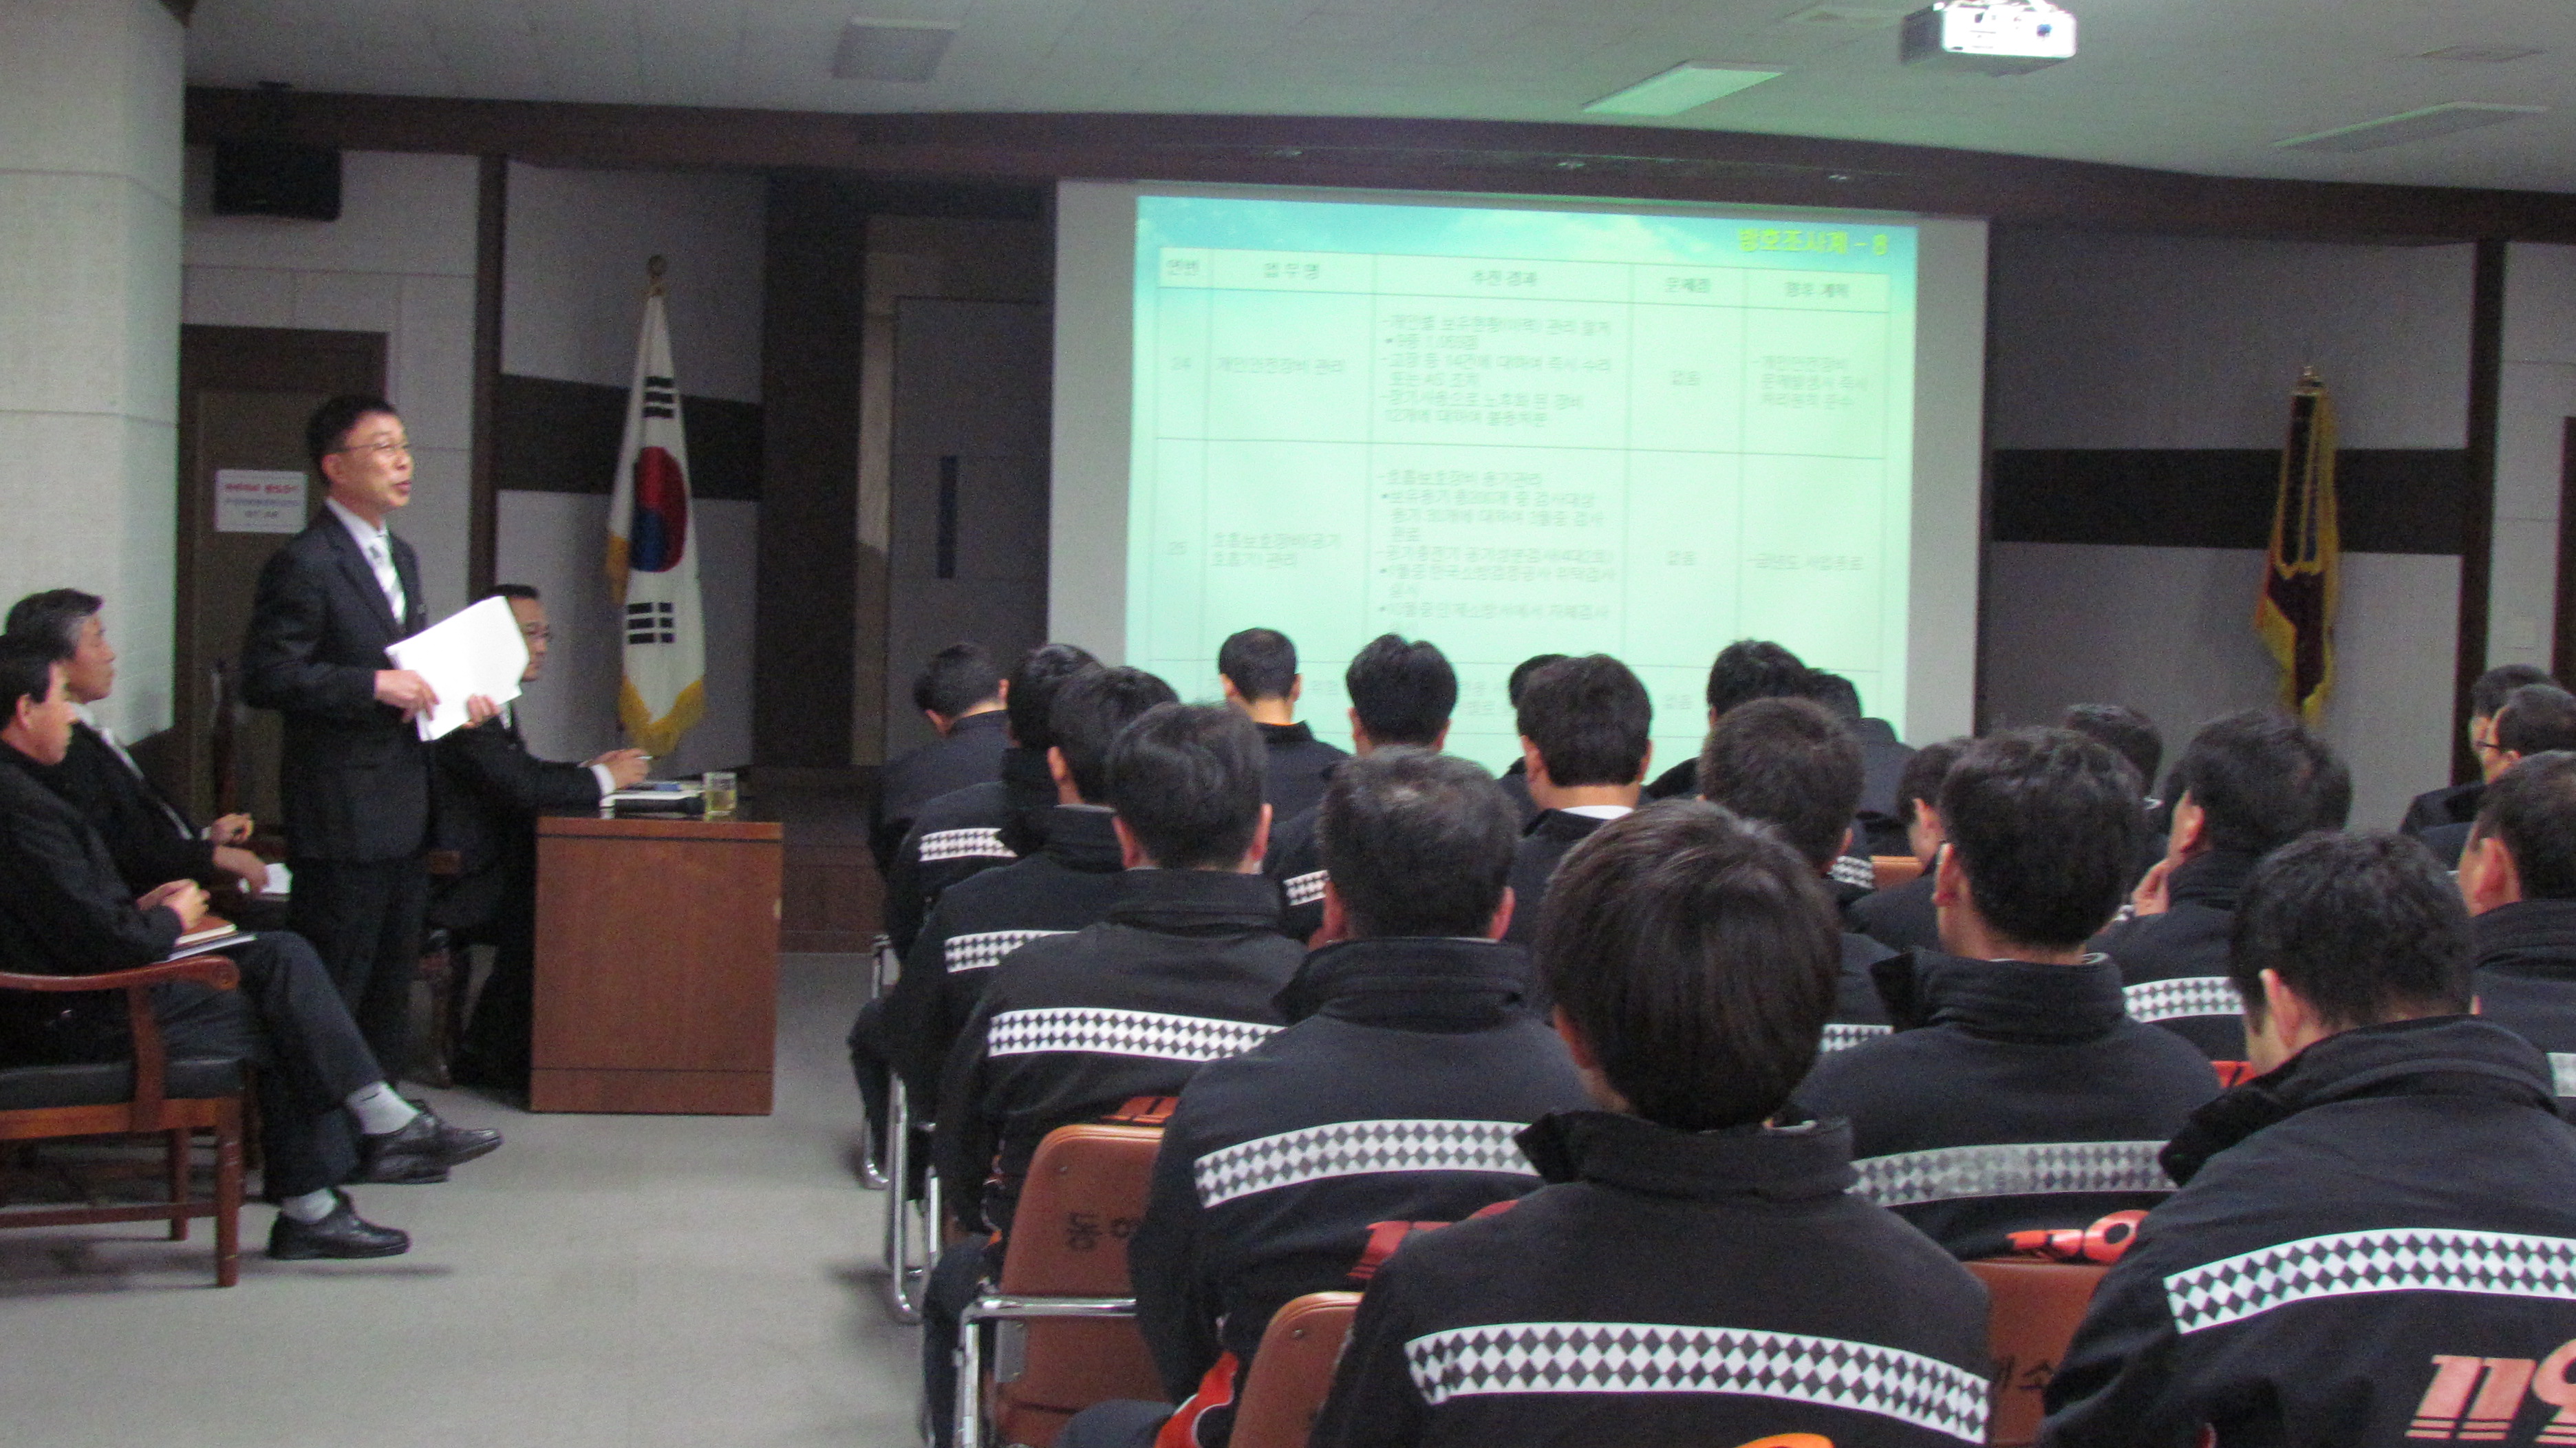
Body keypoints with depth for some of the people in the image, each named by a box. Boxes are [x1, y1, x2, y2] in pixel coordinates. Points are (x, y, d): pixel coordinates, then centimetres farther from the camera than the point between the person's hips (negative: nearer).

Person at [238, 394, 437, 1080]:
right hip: (343, 811, -9)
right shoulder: (304, 563, -12)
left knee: (393, 975, 14)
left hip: (404, 812, 9)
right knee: (333, 979, -5)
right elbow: (264, 677, -18)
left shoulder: (399, 556, 17)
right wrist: (374, 685, -22)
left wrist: (450, 694, 8)